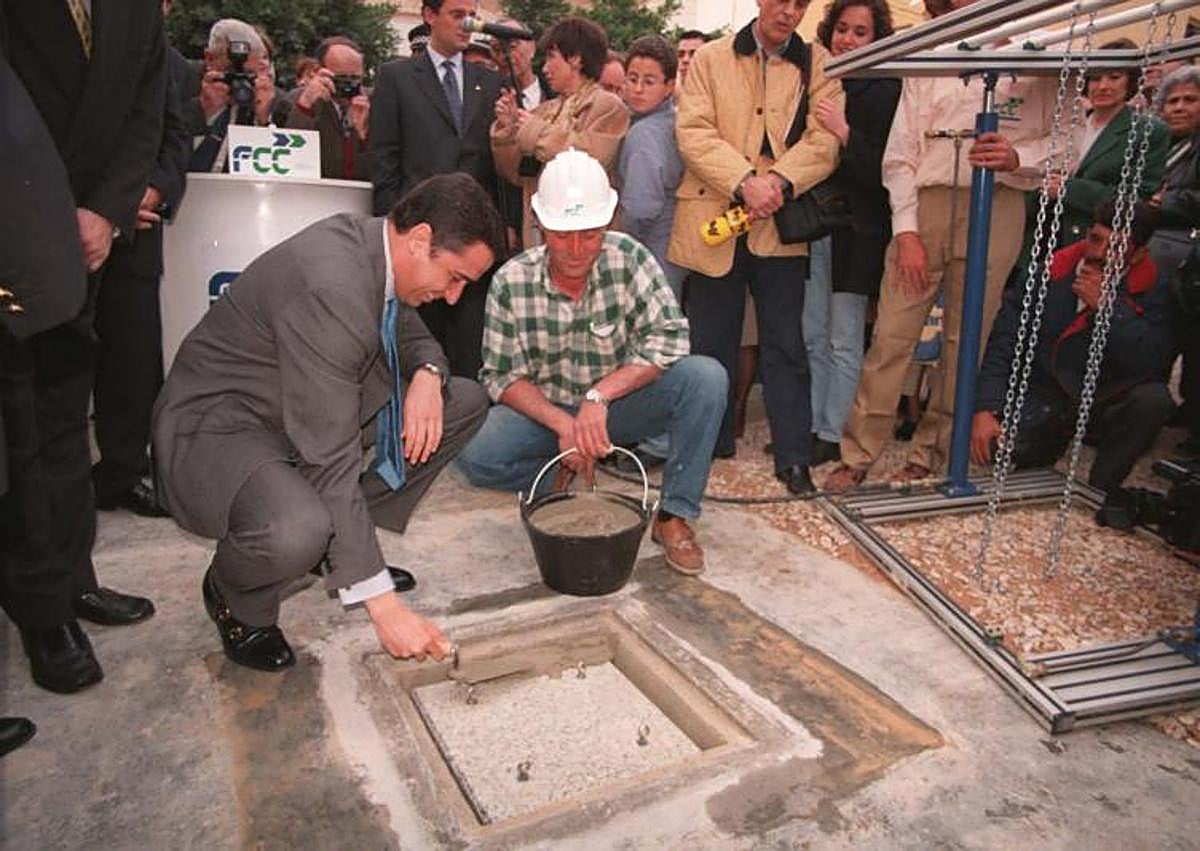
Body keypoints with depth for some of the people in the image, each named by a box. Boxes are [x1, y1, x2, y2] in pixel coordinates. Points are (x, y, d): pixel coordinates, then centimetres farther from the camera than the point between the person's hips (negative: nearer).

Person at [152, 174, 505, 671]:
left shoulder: (372, 242, -5)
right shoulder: (330, 290, -32)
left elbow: (411, 334, 15)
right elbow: (331, 461, -34)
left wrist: (427, 373, -12)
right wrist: (383, 603, -30)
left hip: (304, 407, 9)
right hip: (215, 425, -9)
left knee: (466, 401, 3)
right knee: (296, 534, -41)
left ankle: (342, 540, 11)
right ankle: (233, 597, -2)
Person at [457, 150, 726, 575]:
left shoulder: (627, 257, -15)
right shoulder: (511, 281, -13)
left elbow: (669, 337, -23)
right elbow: (502, 376, -10)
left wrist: (599, 395, -33)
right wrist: (562, 423, -26)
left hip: (623, 403, 0)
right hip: (547, 410, 0)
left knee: (706, 377, -26)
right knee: (476, 455, -27)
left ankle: (675, 515, -12)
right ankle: (573, 475, 3)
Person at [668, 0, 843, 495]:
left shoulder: (818, 65, 9)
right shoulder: (710, 58, 9)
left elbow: (825, 139, -3)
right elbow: (693, 133, -4)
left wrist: (779, 180, -20)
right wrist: (745, 182, -17)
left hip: (781, 226, 0)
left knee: (785, 346, 2)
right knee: (711, 342, 8)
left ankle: (794, 457, 8)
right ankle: (710, 444, 22)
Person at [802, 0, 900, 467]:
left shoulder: (884, 91, -5)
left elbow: (884, 169, -12)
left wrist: (845, 134, -22)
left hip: (856, 231, -5)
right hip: (812, 225, 6)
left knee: (844, 341, 0)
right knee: (812, 337, 11)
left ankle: (832, 436, 10)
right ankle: (809, 426, 21)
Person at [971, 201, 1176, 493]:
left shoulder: (1152, 290, -5)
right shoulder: (1050, 273, -4)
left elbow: (1154, 364, -20)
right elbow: (1003, 343, -7)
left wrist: (1107, 306, -22)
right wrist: (985, 410, -17)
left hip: (1106, 399, -1)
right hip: (1043, 393, 1)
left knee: (1153, 399, -31)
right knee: (997, 444, -23)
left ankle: (1098, 491, -9)